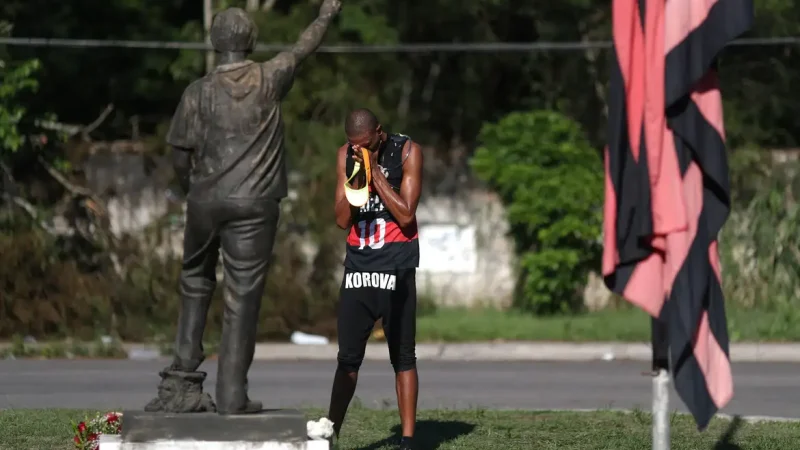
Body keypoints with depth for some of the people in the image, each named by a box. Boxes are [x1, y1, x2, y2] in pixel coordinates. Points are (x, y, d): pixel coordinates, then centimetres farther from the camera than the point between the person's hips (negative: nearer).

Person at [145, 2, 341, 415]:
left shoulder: (199, 92, -2)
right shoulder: (269, 79, -1)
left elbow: (181, 156, 0)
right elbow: (303, 48, 17)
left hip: (206, 200, 1)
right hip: (254, 204, -1)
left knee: (196, 286, 16)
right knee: (242, 297, 1)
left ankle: (183, 381, 7)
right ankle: (231, 395, -1)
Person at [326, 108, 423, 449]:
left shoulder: (407, 152, -6)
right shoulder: (346, 156, 4)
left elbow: (406, 215, -13)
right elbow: (342, 220, 1)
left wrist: (374, 171, -15)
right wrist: (358, 177, -12)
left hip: (396, 266, -3)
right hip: (358, 264, 3)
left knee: (402, 356, -1)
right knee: (347, 357, 2)